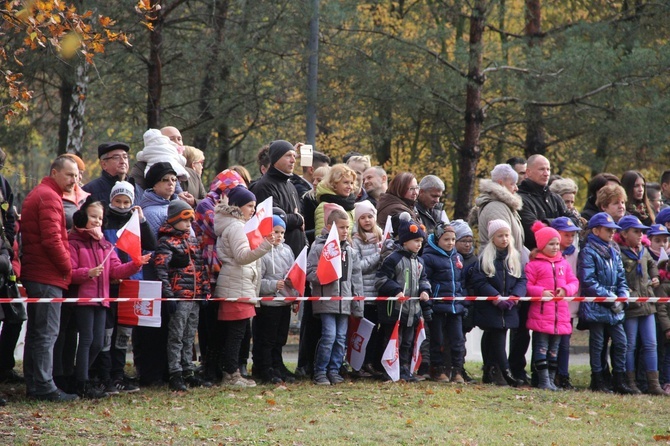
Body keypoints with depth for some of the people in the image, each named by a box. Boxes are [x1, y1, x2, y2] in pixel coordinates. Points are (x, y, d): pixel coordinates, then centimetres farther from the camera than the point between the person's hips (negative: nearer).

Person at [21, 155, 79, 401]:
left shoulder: (36, 194, 21)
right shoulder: (49, 197, -12)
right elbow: (52, 238, -21)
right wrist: (67, 267, -10)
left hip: (33, 274, 10)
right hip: (49, 276, -10)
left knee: (35, 332, 13)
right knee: (47, 332, -9)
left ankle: (33, 385, 18)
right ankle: (44, 387, -10)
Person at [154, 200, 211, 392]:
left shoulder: (192, 241, 17)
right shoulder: (166, 242, -6)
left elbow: (201, 268, 21)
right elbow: (160, 270, -14)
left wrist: (205, 290, 13)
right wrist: (168, 295, -19)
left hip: (195, 297, 8)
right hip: (179, 297, -8)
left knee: (189, 338, 12)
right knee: (176, 337, -5)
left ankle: (188, 373, 18)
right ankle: (175, 375, -5)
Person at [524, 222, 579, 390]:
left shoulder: (563, 264, 14)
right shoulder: (534, 264, -2)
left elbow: (574, 282, 12)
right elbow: (527, 285, -6)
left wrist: (566, 289, -9)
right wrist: (541, 292, -20)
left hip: (560, 314, 5)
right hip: (541, 313, -5)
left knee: (554, 349, 11)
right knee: (542, 347, -4)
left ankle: (551, 379, 17)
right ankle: (543, 380, -4)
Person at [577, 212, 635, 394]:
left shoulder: (614, 252, 14)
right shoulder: (588, 252, -9)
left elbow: (621, 277, 16)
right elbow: (588, 281, -16)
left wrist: (622, 297, -2)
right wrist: (609, 297, -16)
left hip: (614, 308, 7)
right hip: (596, 307, -7)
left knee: (620, 341, 4)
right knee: (597, 343, 1)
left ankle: (619, 380, 10)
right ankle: (597, 381, 8)